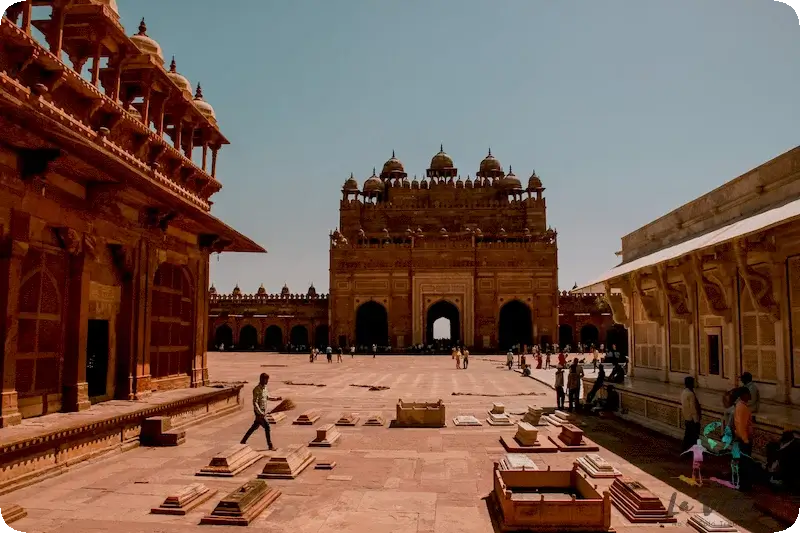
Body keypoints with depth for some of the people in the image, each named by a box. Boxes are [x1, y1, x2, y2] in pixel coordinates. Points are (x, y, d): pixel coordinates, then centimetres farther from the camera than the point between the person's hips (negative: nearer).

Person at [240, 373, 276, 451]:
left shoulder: (265, 388, 8)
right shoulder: (257, 389, -18)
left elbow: (267, 397, 22)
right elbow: (255, 402, -22)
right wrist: (260, 413, -27)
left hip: (263, 411, 9)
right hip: (259, 412, -9)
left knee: (255, 426, 18)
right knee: (267, 427, -10)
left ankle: (244, 440, 30)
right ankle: (270, 445, -5)